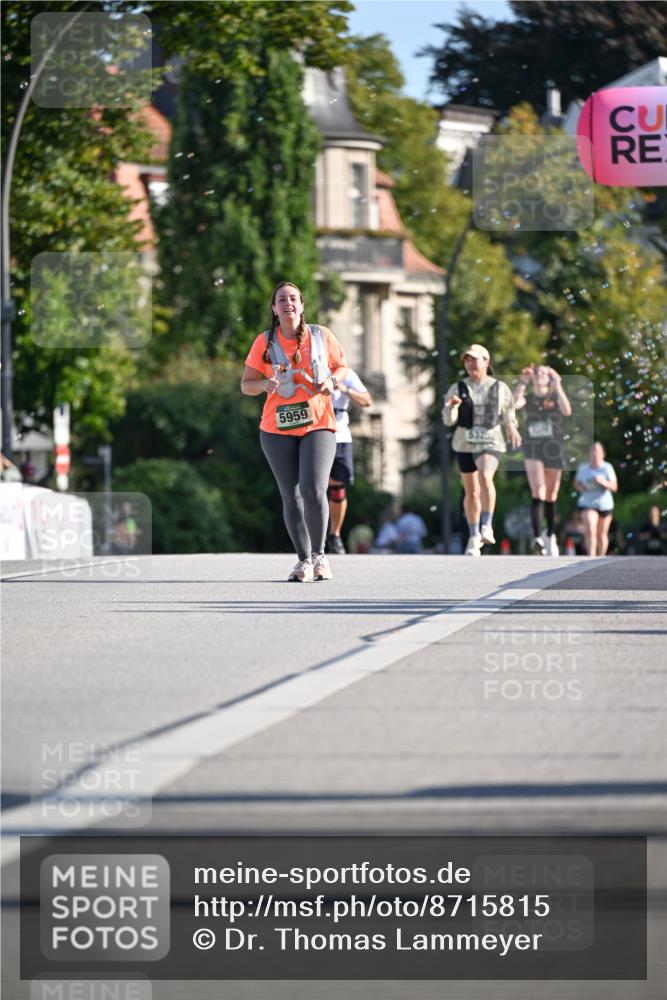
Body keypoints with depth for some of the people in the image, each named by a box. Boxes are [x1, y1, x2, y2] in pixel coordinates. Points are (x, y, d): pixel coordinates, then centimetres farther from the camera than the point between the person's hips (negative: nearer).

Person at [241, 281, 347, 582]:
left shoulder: (321, 336, 2)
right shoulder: (264, 342, 2)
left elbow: (341, 366, 15)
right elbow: (246, 384, 4)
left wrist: (332, 381, -7)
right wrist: (264, 384, -18)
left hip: (318, 426, -1)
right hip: (278, 429, 1)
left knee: (313, 490, -18)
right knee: (291, 497, 1)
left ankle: (319, 555, 0)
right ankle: (304, 560, 16)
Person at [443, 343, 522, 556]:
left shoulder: (499, 388, 4)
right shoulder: (458, 388, 4)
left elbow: (508, 413, 16)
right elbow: (448, 420, -1)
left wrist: (511, 427, -3)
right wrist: (452, 406, -22)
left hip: (491, 442, -2)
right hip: (465, 443, 2)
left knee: (485, 476, -30)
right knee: (471, 492, 9)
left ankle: (487, 526, -24)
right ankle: (474, 537, 24)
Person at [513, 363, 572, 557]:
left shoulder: (555, 397, 7)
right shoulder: (528, 398, 7)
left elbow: (567, 411, -14)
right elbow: (514, 404, -15)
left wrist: (557, 386, -18)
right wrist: (522, 382, -21)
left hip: (554, 449, 1)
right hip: (533, 449, -1)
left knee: (551, 497, 11)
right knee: (538, 494, -18)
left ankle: (550, 535, 30)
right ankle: (537, 538, -25)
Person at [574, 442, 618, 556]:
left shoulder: (607, 467, -7)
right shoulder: (583, 467, 0)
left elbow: (614, 487, -11)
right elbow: (577, 483, 16)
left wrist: (604, 482, -29)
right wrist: (580, 487, -7)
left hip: (604, 504, 0)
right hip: (588, 503, 0)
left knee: (602, 534, 10)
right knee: (590, 531, -19)